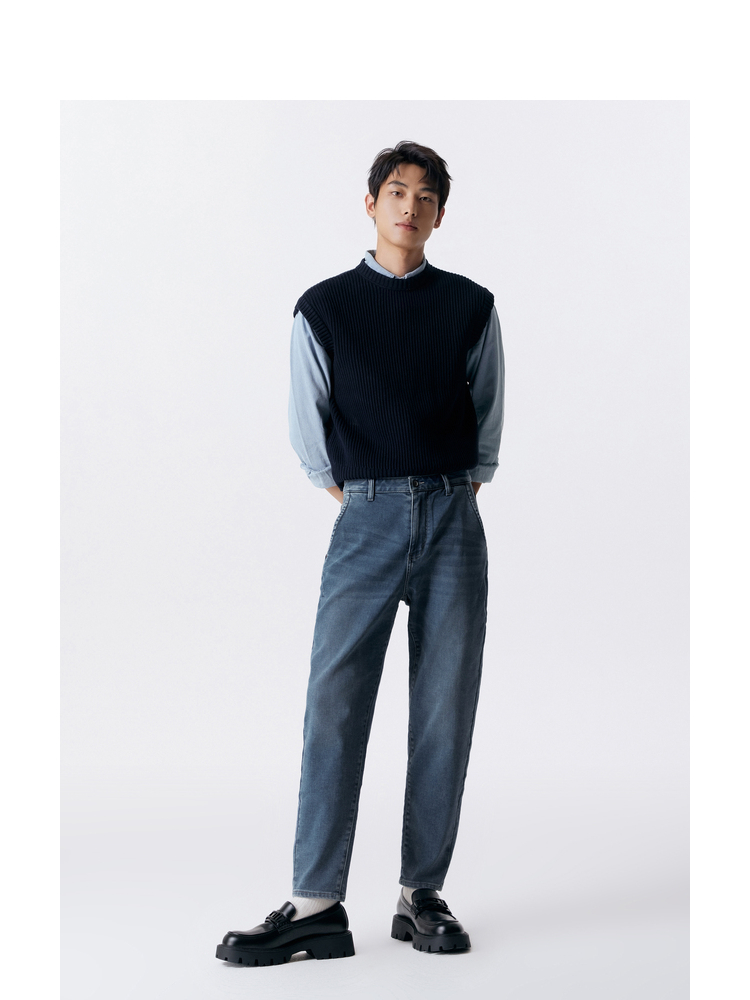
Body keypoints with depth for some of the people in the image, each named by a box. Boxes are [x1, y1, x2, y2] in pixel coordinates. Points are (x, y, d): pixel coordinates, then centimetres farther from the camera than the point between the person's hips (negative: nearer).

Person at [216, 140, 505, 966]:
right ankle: (316, 906, -6)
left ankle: (422, 896, 9)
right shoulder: (324, 307, 6)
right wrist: (350, 495, 11)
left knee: (445, 710, 1)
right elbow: (306, 425, 11)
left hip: (453, 518, 1)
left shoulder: (471, 305, 9)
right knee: (335, 704, -8)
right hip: (367, 519, -1)